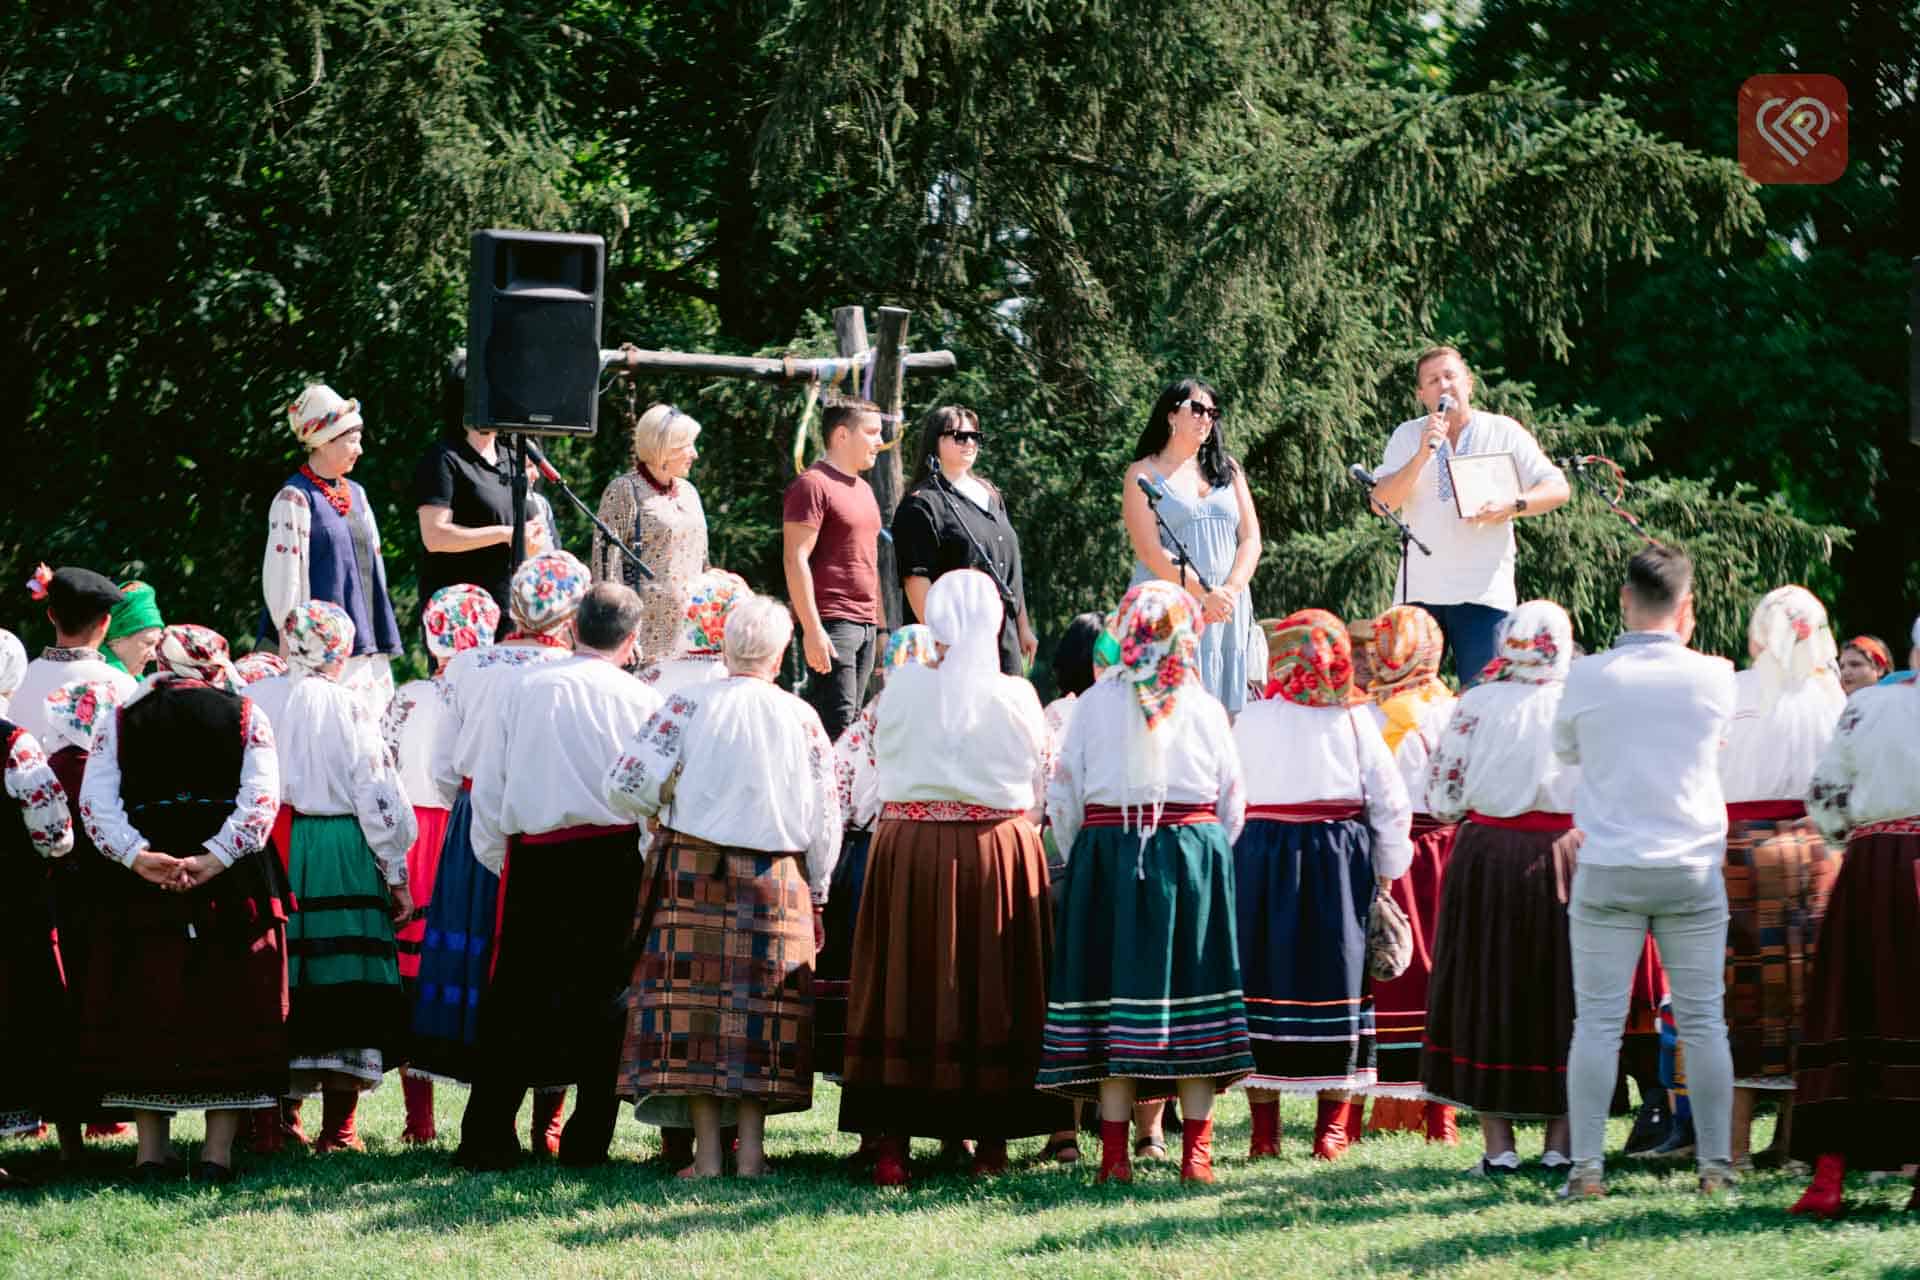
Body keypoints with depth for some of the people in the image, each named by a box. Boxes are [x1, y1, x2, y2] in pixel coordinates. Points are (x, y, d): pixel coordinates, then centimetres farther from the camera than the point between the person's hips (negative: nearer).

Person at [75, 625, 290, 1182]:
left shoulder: (120, 720, 7)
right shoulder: (244, 716, 3)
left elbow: (95, 800, -5)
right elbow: (262, 797, -10)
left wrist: (137, 856, -14)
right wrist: (214, 858, -16)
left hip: (141, 884, 1)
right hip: (234, 886, -1)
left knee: (143, 1007, 7)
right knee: (228, 1009, 4)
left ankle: (151, 1147, 6)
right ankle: (218, 1148, 0)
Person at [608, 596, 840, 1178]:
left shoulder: (688, 705, -5)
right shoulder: (801, 717, 1)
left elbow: (626, 784, -10)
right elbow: (825, 817, 5)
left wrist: (663, 813, 11)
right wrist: (814, 890, 16)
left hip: (692, 876, -1)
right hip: (776, 885, 2)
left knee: (693, 1001, 2)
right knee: (760, 1009, 7)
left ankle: (706, 1153, -1)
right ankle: (752, 1149, 4)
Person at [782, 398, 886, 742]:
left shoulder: (863, 489, 21)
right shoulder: (813, 485, -8)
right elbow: (795, 559, -15)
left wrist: (880, 624, 21)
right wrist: (812, 630, -20)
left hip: (865, 624, 9)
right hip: (831, 624, -9)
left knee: (850, 722, 6)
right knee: (836, 724, -14)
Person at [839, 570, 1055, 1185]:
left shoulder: (901, 689, -5)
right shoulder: (1014, 696, -7)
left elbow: (883, 757, 8)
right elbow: (1033, 764, 5)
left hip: (906, 849, 1)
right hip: (998, 852, -1)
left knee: (906, 988, 4)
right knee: (989, 990, 6)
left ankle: (892, 1144, 2)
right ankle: (991, 1141, 9)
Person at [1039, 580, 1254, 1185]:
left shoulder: (1094, 703, -1)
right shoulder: (1205, 708, 0)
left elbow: (1063, 796, 2)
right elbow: (1233, 802, 6)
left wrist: (1081, 860, 14)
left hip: (1108, 852, 0)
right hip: (1195, 853, 0)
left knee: (1118, 998, 2)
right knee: (1190, 998, 4)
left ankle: (1115, 1153, 0)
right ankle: (1196, 1149, 3)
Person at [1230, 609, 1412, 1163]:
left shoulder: (1251, 720, -1)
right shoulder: (1355, 720, -1)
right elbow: (1391, 801, 1)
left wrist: (1226, 863, 13)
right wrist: (1387, 869, 11)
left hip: (1261, 858, 0)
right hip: (1338, 862, 0)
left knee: (1263, 981, 5)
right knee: (1335, 982, 5)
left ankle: (1264, 1128, 5)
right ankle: (1333, 1128, 6)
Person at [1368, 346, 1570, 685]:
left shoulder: (1503, 432, 4)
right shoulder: (1408, 436, 9)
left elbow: (1557, 489, 0)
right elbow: (1382, 503, -2)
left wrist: (1512, 506, -18)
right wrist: (1423, 455, -14)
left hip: (1483, 591, -2)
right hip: (1418, 590, 2)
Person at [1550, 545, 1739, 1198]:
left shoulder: (1587, 678, -6)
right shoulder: (1712, 678, -5)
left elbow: (1564, 748, 10)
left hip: (1608, 873, -1)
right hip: (1692, 869, 1)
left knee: (1597, 1021, 2)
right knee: (1702, 1021, 7)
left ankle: (1586, 1167, -2)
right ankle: (1715, 1164, 8)